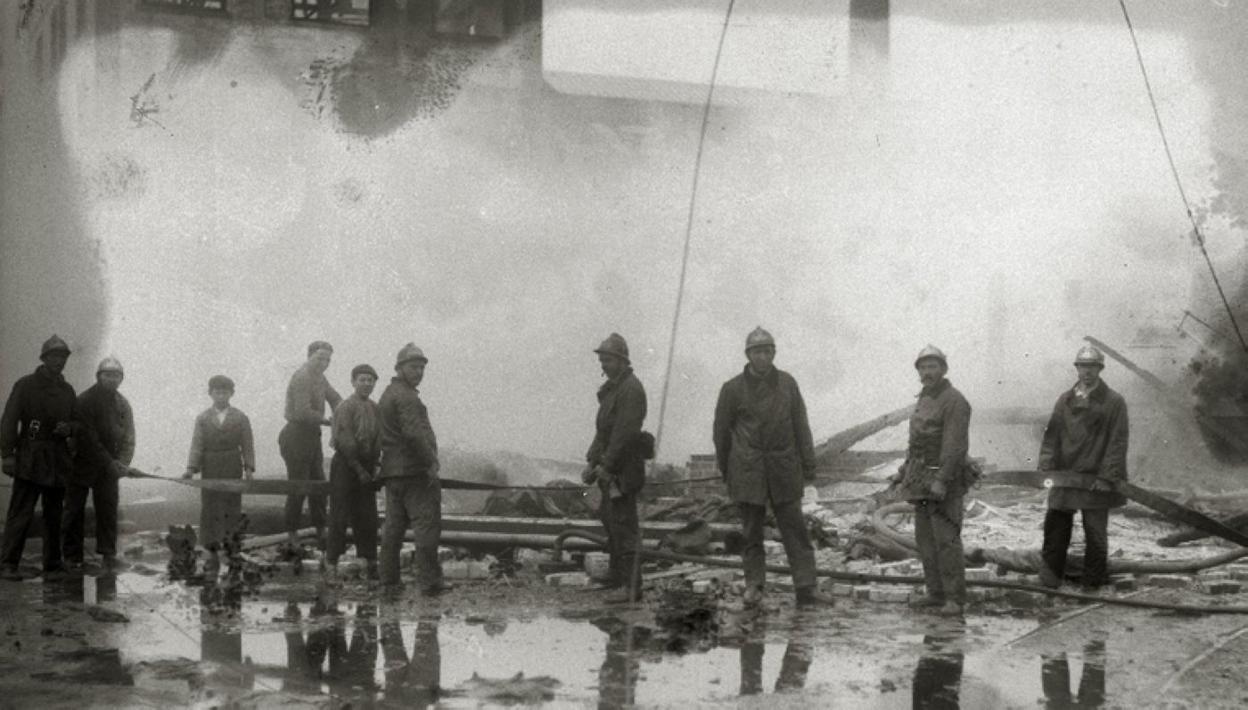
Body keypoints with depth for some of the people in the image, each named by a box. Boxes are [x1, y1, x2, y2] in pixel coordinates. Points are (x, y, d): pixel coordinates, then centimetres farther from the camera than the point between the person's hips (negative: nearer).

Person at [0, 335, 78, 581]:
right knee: (21, 513, -9)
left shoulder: (67, 390, 14)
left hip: (58, 462, 5)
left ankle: (53, 566, 13)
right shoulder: (25, 385, -2)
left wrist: (68, 428, -4)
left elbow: (77, 423, 20)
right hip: (30, 459, -5)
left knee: (54, 515, 7)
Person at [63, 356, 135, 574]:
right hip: (81, 464, -4)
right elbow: (88, 439, -16)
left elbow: (128, 437, 4)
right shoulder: (85, 401, -11)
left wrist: (122, 463, -12)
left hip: (108, 467, 4)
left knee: (108, 508, -2)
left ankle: (108, 555, 1)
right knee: (75, 510, 1)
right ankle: (73, 557, 8)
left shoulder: (122, 404, 7)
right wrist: (110, 463, -18)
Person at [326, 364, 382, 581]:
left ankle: (371, 565, 10)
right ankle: (331, 564, 2)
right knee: (340, 516, -3)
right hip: (345, 465, -6)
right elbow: (345, 442, -16)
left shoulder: (374, 408, 10)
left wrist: (373, 468, 4)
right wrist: (359, 469, -15)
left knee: (367, 518, 6)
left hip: (365, 467, 6)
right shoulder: (346, 407, -11)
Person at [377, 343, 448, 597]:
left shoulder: (387, 395, 20)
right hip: (414, 471, -10)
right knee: (427, 524, -9)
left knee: (393, 527, 11)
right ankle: (429, 581, -12)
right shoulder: (406, 396, -13)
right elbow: (414, 433, -24)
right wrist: (431, 462, -19)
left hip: (392, 471, 10)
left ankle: (390, 582, 13)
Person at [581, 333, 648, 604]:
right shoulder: (611, 388, 17)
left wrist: (606, 466, -20)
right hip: (611, 468, 10)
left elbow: (625, 432, -21)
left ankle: (630, 586, -7)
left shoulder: (631, 389, -14)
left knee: (623, 525, -9)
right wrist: (592, 462, 11)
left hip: (624, 468, -10)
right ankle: (618, 577, 22)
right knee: (611, 521, 14)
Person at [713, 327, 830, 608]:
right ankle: (753, 586, 13)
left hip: (784, 469, 2)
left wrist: (808, 464, 5)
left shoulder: (787, 383, 6)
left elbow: (800, 426, 9)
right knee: (751, 530, 3)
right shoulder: (733, 389, -1)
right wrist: (725, 469, 10)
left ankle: (806, 588, -1)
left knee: (795, 529, -1)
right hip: (747, 470, -2)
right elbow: (722, 431, 7)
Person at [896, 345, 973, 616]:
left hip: (944, 481, -9)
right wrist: (906, 470, 17)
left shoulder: (954, 401, -13)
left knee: (946, 539, -11)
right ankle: (936, 593, 14)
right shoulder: (924, 400, 15)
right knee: (925, 538, 8)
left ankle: (955, 598, -8)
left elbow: (954, 445, -20)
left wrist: (941, 481, -26)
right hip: (922, 480, 9)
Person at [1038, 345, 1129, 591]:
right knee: (1055, 524, 3)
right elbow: (1052, 436, 11)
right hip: (1064, 476, 3)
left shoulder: (1114, 402, -1)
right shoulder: (1065, 400, 11)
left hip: (1096, 480, -3)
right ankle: (1051, 570, 15)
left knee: (1095, 532, 3)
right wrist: (1046, 467, 0)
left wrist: (1107, 476, -12)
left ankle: (1093, 581, 13)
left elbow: (1117, 442, -5)